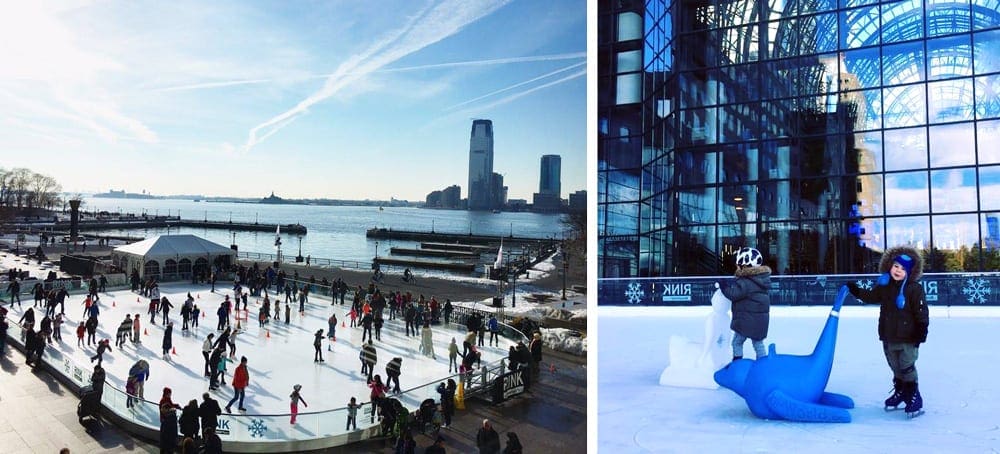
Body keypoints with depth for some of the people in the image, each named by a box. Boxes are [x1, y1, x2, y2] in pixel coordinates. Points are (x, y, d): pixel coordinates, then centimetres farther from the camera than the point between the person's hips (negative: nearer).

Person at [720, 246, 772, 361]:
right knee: (758, 343, 17)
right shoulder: (760, 278, 8)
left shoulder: (745, 282, -21)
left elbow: (733, 294, -23)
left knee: (737, 342, 6)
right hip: (760, 319, 8)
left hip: (747, 320, -8)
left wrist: (722, 285, -10)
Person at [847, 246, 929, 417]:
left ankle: (914, 398, 10)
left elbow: (921, 312, -14)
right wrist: (855, 290, 10)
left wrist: (922, 330, -17)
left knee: (907, 368, -2)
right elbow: (871, 296, 19)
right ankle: (900, 392, 35)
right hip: (888, 337, 6)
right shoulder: (884, 285, 3)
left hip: (907, 338, -6)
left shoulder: (914, 289, -14)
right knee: (896, 368, 19)